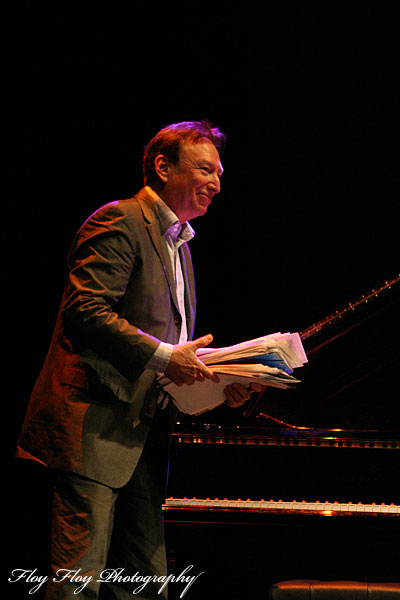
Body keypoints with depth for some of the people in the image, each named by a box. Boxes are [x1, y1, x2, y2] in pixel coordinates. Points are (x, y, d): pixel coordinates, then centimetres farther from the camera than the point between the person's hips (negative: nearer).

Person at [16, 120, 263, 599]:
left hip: (145, 433, 10)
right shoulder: (119, 222, -7)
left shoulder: (178, 244, 23)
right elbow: (85, 311, -19)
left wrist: (218, 382, 9)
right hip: (95, 428, -9)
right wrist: (163, 357, -21)